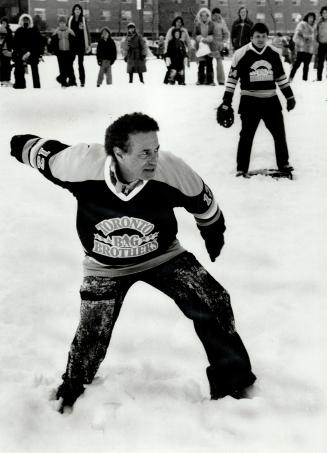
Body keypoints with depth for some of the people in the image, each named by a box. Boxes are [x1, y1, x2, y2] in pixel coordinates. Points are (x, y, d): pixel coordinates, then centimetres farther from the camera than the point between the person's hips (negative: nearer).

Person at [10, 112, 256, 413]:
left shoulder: (172, 170, -30)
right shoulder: (80, 164, -34)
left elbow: (203, 202, -8)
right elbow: (41, 152, -13)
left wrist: (214, 235, 10)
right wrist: (19, 144, 8)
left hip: (163, 255, 1)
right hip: (105, 266, 0)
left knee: (213, 306, -10)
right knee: (92, 335, 1)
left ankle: (234, 381, 10)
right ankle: (71, 391, 33)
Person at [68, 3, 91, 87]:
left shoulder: (83, 20, 1)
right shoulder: (70, 19, 6)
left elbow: (86, 32, 1)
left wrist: (88, 45, -3)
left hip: (81, 44, -2)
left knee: (80, 63, 1)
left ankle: (82, 81, 7)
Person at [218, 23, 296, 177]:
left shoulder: (274, 53, 3)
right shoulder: (241, 54, -8)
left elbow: (281, 76, 14)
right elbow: (232, 78, -3)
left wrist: (290, 96, 16)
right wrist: (227, 101, -5)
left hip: (271, 100, 4)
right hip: (250, 101, -4)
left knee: (279, 133, 9)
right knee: (246, 135, -2)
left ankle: (283, 163, 25)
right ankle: (242, 168, 9)